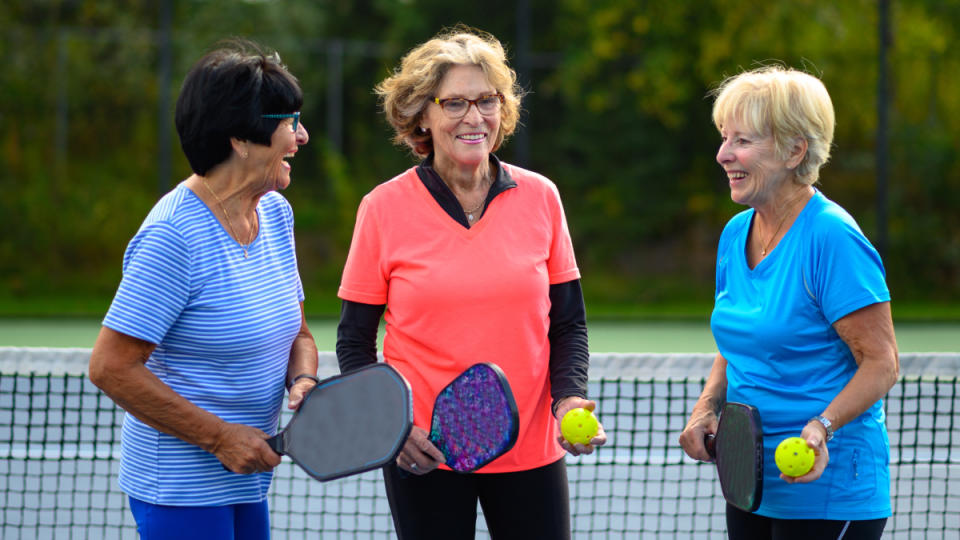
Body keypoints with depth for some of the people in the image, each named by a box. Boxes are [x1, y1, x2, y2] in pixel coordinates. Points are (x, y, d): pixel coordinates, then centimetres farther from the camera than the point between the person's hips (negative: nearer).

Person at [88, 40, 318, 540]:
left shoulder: (275, 213, 6)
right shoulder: (174, 235, -20)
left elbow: (296, 333, 17)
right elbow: (110, 367, -21)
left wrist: (302, 380, -7)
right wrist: (219, 436, -19)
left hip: (245, 482, 8)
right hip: (179, 488, -8)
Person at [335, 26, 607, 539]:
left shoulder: (540, 197, 2)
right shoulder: (384, 208, -3)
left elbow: (568, 324, 8)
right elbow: (354, 340, 2)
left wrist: (570, 398, -10)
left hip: (532, 450, 2)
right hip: (424, 454, -2)